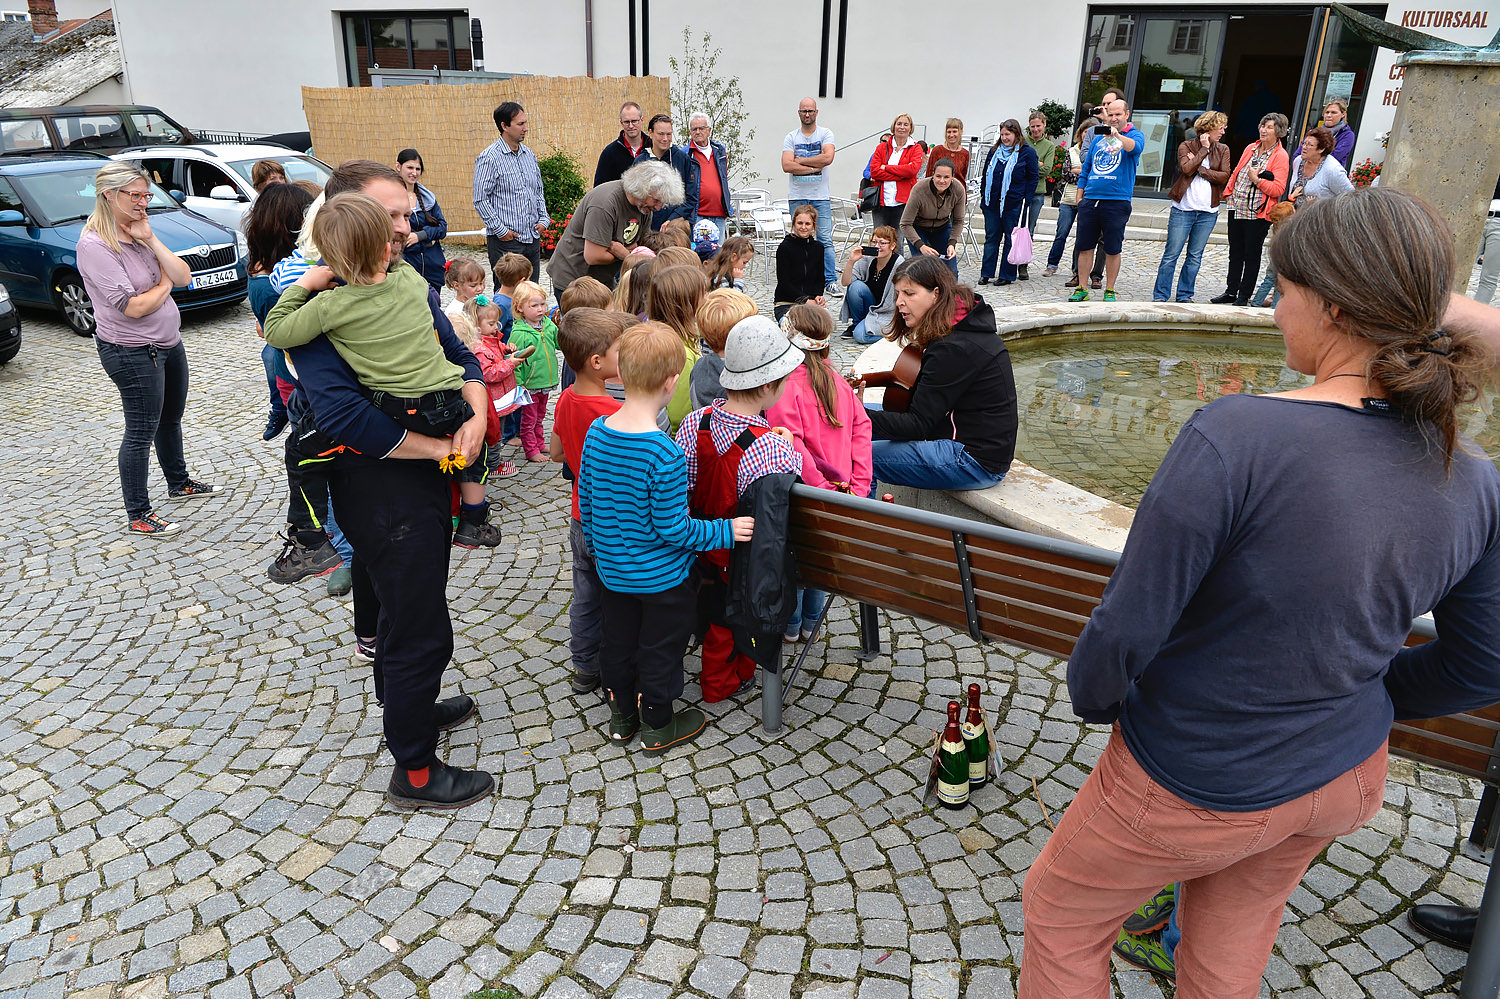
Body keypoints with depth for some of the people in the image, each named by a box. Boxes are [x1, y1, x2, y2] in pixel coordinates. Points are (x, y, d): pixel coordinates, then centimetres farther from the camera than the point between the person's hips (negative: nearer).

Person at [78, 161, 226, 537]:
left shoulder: (139, 233, 5)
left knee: (170, 418, 23)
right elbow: (132, 306, -24)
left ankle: (179, 482, 43)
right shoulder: (95, 245, -19)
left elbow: (184, 277, -3)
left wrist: (150, 239, -12)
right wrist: (164, 284, -7)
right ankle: (138, 516, 10)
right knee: (141, 432, -1)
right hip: (131, 352, -8)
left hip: (168, 342, 8)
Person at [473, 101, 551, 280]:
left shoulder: (529, 154, 12)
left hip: (533, 238, 7)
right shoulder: (489, 158, -9)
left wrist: (543, 219, 8)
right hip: (505, 240, -7)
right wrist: (500, 230, -15)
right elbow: (480, 200, -12)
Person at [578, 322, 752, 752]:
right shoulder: (666, 454, -29)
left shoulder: (596, 431, -9)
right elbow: (672, 527, -24)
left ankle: (622, 716, 40)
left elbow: (586, 501, 3)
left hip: (612, 568, 6)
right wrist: (726, 531, -12)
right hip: (662, 576, -6)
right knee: (660, 650, 13)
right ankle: (658, 727, 31)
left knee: (616, 642, 22)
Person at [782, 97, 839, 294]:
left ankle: (830, 281, -3)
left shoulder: (826, 134, 4)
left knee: (825, 239, -6)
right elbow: (786, 166, -7)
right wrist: (814, 168, -11)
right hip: (797, 196, 1)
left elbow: (828, 158, -14)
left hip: (821, 196, -1)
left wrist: (800, 160, -8)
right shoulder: (791, 137, 7)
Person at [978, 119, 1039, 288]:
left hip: (1013, 204, -4)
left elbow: (1032, 178, -1)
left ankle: (1007, 275, 7)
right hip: (992, 202, 4)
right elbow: (986, 173, 19)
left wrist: (1025, 201, -7)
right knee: (991, 237, 7)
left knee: (1011, 239, 2)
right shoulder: (995, 150, 12)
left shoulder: (1027, 152, -2)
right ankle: (986, 273, 12)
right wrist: (983, 194, 13)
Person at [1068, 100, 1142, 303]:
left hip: (1117, 201, -4)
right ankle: (1081, 289, 13)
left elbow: (1135, 147, -21)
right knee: (1085, 246, 4)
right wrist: (1080, 199, 14)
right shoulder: (1098, 138, 18)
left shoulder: (1135, 135, 4)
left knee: (1112, 249, 1)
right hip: (1090, 200, 4)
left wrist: (1117, 135, -38)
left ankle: (1109, 291, 11)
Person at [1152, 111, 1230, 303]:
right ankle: (1160, 295, 3)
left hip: (1208, 211, 3)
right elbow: (1187, 169, -15)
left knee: (1195, 256, 8)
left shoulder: (1223, 150, 10)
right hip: (1183, 209, -3)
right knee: (1171, 254, -4)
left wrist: (1199, 168, -9)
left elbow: (1224, 176, -3)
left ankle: (1185, 295, 16)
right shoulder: (1186, 147, 2)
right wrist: (1204, 150, -9)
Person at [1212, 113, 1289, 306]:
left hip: (1258, 214, -6)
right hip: (1237, 208, 6)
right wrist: (1229, 192, 13)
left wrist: (1257, 180, -20)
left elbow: (1279, 189, -14)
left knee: (1251, 255, 2)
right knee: (1235, 252, 12)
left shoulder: (1281, 156, -7)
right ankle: (1231, 292, 20)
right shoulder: (1250, 148, 12)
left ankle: (1244, 295, 9)